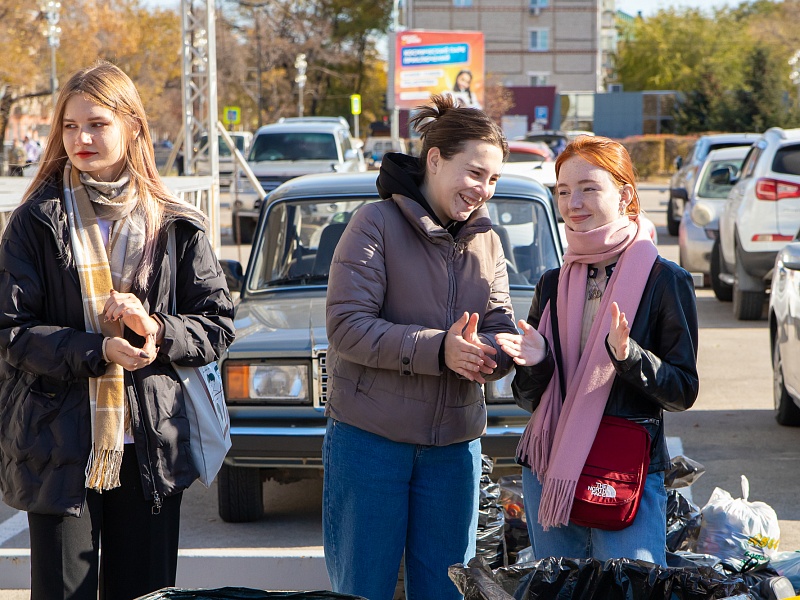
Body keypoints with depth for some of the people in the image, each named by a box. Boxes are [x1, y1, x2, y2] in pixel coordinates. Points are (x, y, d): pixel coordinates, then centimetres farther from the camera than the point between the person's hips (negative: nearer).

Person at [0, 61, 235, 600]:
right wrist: (97, 349, -18)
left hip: (151, 448, 2)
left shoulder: (174, 224, 4)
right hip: (60, 448, -2)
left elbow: (219, 324, 6)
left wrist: (157, 330, -13)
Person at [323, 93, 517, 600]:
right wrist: (438, 349, -26)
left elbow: (504, 333, 1)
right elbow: (347, 326, -17)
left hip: (455, 444, 5)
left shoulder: (487, 242, 10)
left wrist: (480, 351, -23)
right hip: (369, 438, -5)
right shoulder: (376, 224, -8)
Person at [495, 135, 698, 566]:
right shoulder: (552, 285, 10)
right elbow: (528, 398, 11)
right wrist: (535, 362, -11)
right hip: (548, 472, 4)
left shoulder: (664, 280, -3)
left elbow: (684, 391, -6)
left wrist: (628, 355, -23)